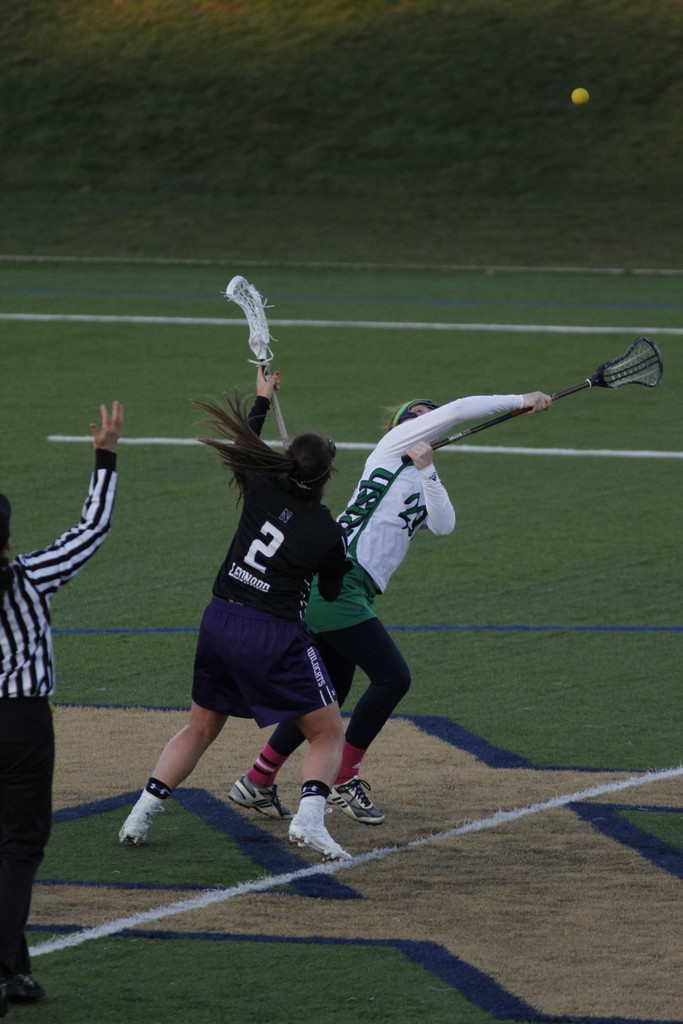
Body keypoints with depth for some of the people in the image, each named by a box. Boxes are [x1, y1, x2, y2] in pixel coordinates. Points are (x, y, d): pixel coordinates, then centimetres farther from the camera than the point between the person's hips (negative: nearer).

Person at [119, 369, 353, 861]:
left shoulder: (263, 489, -3)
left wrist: (262, 400, 35)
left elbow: (244, 447, 20)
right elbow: (331, 593, 8)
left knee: (201, 728, 23)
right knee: (329, 733, 7)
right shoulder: (329, 534, -10)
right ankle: (310, 817, -17)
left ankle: (143, 811, 16)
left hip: (220, 621, 5)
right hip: (276, 636, -5)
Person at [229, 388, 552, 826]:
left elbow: (443, 526, 4)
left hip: (351, 592, 9)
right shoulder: (392, 447, 6)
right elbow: (456, 411, -2)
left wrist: (427, 470, -4)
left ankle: (257, 782, 20)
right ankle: (344, 781, -4)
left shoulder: (425, 491, 25)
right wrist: (520, 401, -1)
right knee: (393, 677, -12)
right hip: (336, 577, -9)